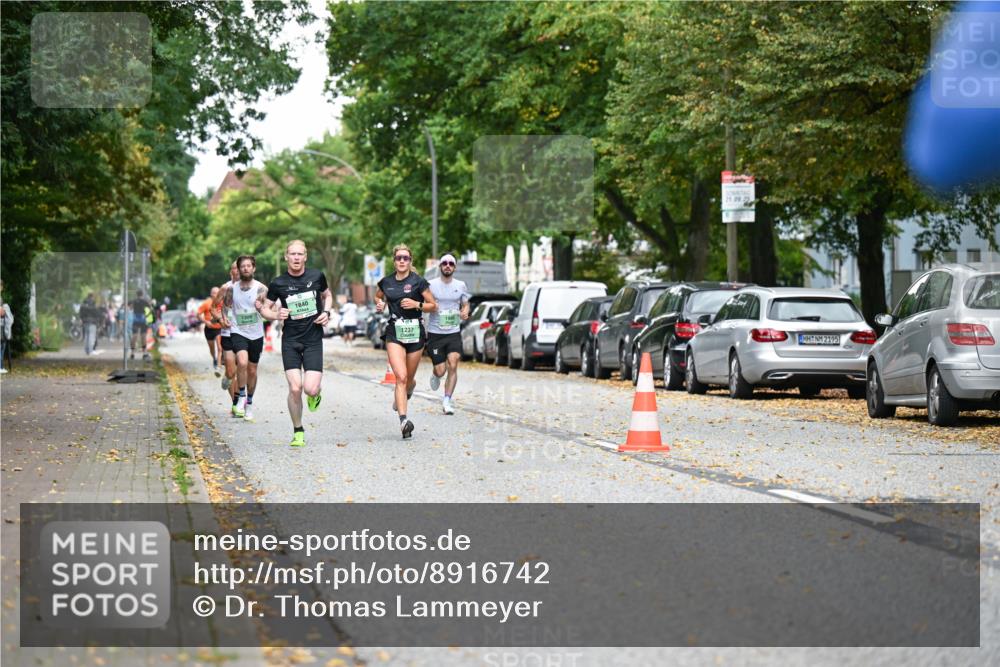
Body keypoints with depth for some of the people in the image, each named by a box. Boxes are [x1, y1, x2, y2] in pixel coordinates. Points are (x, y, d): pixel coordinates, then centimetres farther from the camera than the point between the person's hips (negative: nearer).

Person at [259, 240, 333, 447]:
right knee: (295, 388, -10)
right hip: (290, 341, 0)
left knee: (310, 389, -14)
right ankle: (298, 432, 9)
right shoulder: (278, 284, -2)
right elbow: (264, 308, 8)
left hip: (313, 340, 0)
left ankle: (315, 395, 26)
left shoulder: (317, 276, 2)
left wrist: (326, 312, 1)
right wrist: (276, 315, -13)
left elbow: (327, 295, 20)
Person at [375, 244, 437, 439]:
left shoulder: (418, 281, -3)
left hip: (415, 334, 0)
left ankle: (404, 394, 48)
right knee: (401, 377, -17)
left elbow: (433, 306, 1)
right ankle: (403, 420, -23)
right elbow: (378, 297, 27)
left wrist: (417, 304, -16)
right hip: (394, 334, 0)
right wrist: (380, 303, 5)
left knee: (409, 379, 10)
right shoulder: (386, 282, 6)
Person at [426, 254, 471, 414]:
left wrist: (465, 312, -6)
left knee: (452, 366, -15)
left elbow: (465, 305, 16)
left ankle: (447, 401, -8)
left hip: (454, 333, 1)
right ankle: (436, 375, 36)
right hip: (435, 333, -1)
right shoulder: (431, 285, -2)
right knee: (440, 370, -2)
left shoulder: (461, 286, 6)